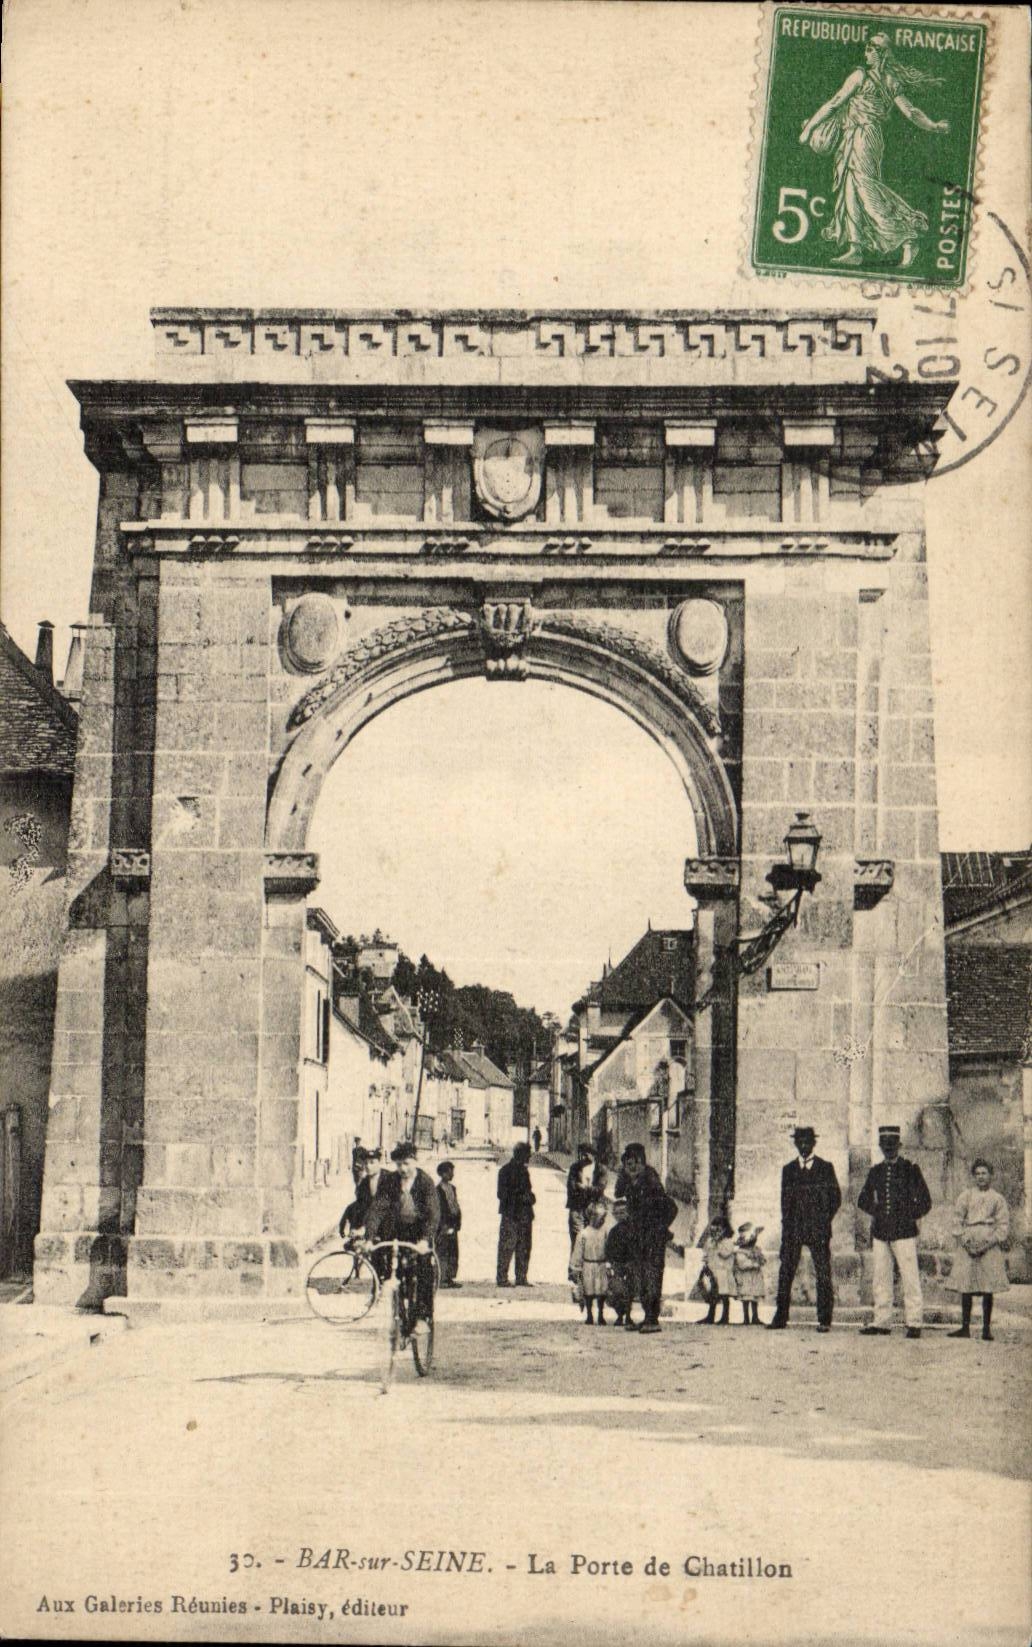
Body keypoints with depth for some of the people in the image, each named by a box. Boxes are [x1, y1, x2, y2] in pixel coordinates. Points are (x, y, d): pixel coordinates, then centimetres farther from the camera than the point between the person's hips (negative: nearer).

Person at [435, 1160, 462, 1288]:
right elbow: (439, 1209, -14)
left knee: (453, 1253, 9)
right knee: (442, 1252, -6)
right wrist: (445, 1226, -17)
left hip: (453, 1225, 8)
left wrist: (458, 1222, 10)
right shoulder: (439, 1189, -10)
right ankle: (442, 1279, -4)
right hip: (444, 1226, -8)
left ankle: (449, 1278, 14)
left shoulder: (451, 1187, 15)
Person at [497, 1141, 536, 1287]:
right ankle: (502, 1278, -3)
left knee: (524, 1247, 9)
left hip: (525, 1214, 8)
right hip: (511, 1215, -8)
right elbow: (503, 1194, -12)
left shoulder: (523, 1170, 17)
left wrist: (529, 1197, 6)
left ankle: (521, 1278, 15)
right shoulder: (506, 1170, -8)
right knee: (507, 1247, -7)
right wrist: (522, 1197, -16)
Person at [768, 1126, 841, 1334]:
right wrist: (787, 1225, 1)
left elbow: (836, 1198, 7)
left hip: (818, 1230, -2)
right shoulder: (788, 1170, 14)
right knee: (785, 1273, -2)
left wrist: (825, 1221, -3)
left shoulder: (825, 1168, 8)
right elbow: (785, 1201, 12)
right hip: (793, 1229, 2)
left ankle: (824, 1320, -1)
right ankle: (780, 1317, 2)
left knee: (823, 1275, -4)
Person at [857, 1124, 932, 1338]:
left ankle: (914, 1324, -1)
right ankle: (881, 1322, 9)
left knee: (910, 1279, -5)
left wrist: (907, 1216, -3)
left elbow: (925, 1202, 2)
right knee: (881, 1280, 4)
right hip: (880, 1232, 4)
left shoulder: (910, 1169, 1)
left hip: (904, 1232, -4)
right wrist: (876, 1212, 10)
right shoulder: (876, 1171, 13)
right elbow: (863, 1200, 23)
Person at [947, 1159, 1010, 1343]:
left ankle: (986, 1329, 2)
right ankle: (965, 1328, 1)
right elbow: (957, 1220, 7)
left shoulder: (997, 1198, 7)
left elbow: (1003, 1224, 3)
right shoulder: (965, 1195, 10)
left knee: (988, 1288, -2)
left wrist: (988, 1243, -8)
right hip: (967, 1245, 1)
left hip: (989, 1246, -1)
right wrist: (965, 1241, -6)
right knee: (965, 1286, -2)